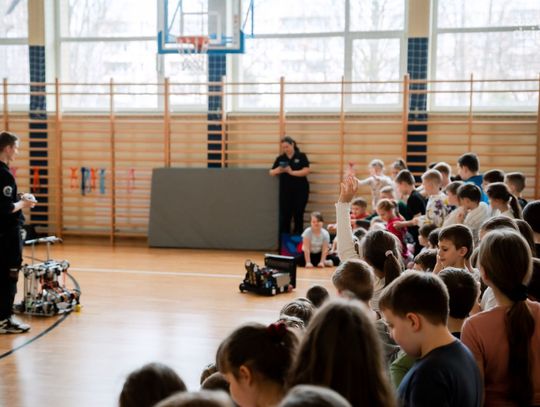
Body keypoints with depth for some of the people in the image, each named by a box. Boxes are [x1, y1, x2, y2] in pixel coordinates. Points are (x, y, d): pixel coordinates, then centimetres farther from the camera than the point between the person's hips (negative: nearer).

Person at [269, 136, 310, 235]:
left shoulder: (301, 156, -1)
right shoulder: (280, 159, 7)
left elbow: (306, 171, -11)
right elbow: (271, 172, 5)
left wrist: (291, 172, -20)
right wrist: (277, 171, -17)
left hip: (300, 190, -2)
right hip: (285, 191, 2)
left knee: (298, 215, 4)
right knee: (284, 216, -2)